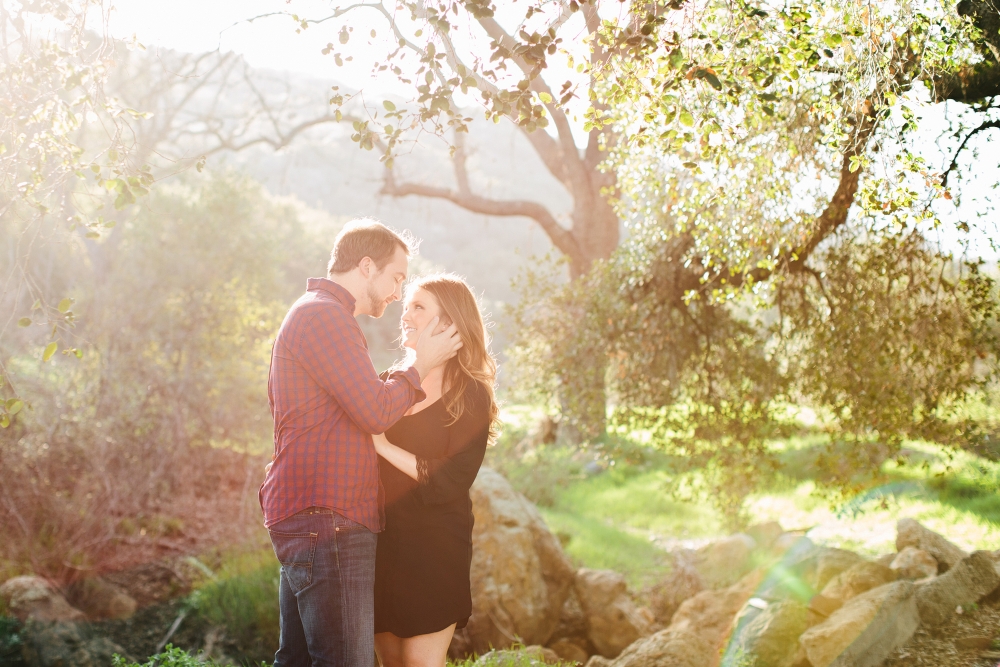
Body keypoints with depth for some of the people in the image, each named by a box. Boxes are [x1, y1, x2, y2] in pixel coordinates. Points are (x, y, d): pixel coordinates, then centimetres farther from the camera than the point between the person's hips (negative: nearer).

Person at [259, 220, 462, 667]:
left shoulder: (313, 315, 24)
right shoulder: (325, 316, -11)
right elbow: (376, 411, -16)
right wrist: (421, 366, -1)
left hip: (303, 522, 11)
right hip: (327, 521, -11)